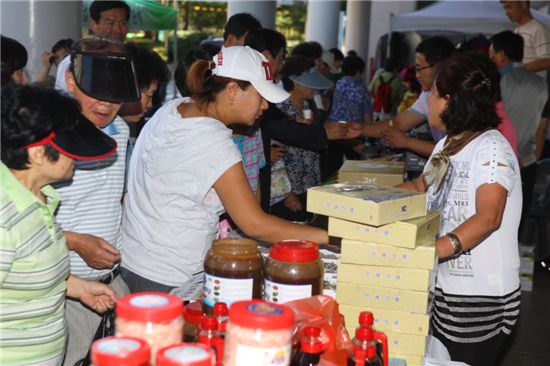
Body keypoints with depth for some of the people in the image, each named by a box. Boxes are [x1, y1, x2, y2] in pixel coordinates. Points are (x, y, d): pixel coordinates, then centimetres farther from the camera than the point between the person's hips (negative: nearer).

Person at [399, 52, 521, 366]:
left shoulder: (491, 148, -19)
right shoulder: (448, 144, 9)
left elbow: (488, 217, -32)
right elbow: (422, 187, 23)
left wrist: (440, 247, -47)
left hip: (481, 300, -8)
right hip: (443, 287, 8)